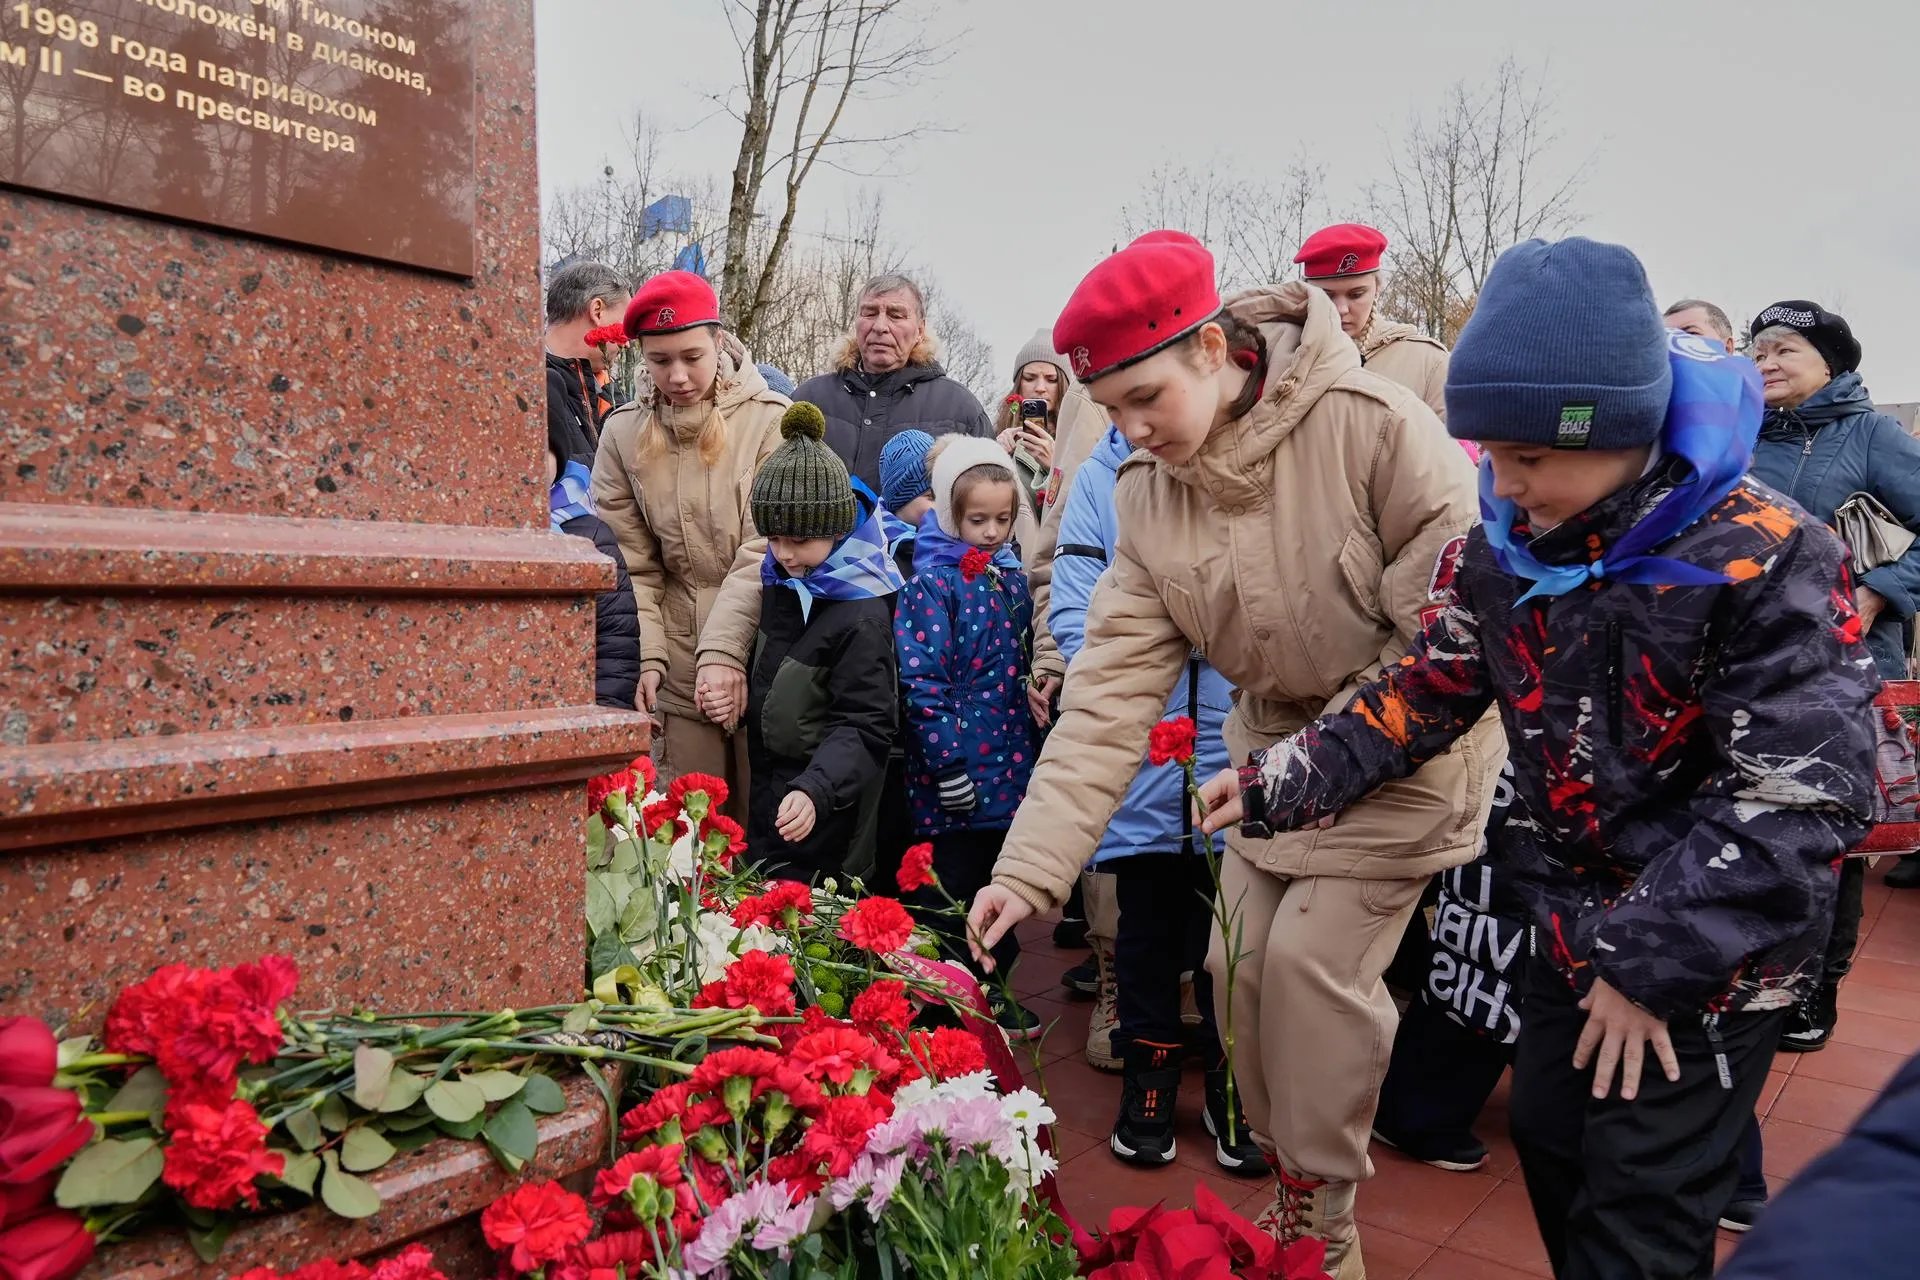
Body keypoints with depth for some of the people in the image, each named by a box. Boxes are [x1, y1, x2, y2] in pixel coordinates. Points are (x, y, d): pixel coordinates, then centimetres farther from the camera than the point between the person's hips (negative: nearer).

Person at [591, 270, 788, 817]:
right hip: (680, 671, 2)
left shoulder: (771, 421, -6)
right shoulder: (624, 432, 4)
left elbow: (766, 552, -12)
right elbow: (632, 564, 4)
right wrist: (647, 657, -6)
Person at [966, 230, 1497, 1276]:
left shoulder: (1371, 425, -25)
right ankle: (1286, 1179, 29)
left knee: (1313, 956, -11)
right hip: (1276, 738, 5)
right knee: (1240, 961, 3)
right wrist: (1031, 863, -19)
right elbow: (1112, 687, -12)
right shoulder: (1146, 492, -8)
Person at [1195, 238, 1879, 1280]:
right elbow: (1433, 688, 3)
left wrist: (1651, 962, -22)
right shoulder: (1507, 543, -5)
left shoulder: (1759, 559, -23)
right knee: (1550, 1144, 19)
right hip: (1576, 924, 6)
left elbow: (1800, 795, -23)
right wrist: (1284, 781, -6)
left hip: (1714, 956, -6)